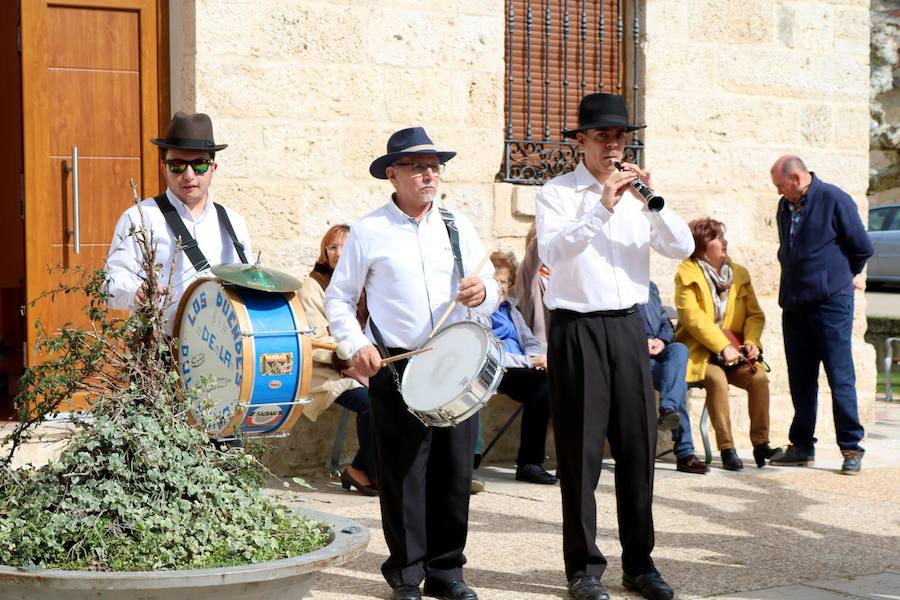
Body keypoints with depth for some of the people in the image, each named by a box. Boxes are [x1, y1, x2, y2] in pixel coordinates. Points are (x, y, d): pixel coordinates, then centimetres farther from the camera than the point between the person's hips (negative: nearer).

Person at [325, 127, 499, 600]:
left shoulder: (457, 225, 11)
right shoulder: (369, 232, 2)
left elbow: (492, 292, 10)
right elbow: (337, 298, 5)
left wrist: (481, 293, -13)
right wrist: (357, 344, -10)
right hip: (395, 367, -3)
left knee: (455, 470, 5)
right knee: (403, 474, -1)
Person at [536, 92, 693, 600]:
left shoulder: (635, 190, 12)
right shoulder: (559, 192, -1)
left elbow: (682, 248, 1)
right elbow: (551, 250, -20)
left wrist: (652, 202, -13)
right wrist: (602, 207, -26)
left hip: (628, 327, 4)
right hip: (577, 328, -4)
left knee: (638, 444, 7)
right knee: (581, 449, 0)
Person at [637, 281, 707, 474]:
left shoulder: (650, 287, 27)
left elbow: (666, 324, 21)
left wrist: (662, 341, -4)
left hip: (657, 351, 5)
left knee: (679, 349, -32)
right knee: (678, 381, -30)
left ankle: (668, 409, -49)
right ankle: (684, 452, -37)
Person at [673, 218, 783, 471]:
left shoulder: (739, 273, 13)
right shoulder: (687, 274, -4)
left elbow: (755, 314, 12)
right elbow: (693, 318, -14)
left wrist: (751, 341, -9)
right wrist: (723, 347, -21)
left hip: (734, 351, 5)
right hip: (699, 352, -4)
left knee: (759, 377, -22)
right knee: (717, 379, -33)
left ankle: (761, 443, -17)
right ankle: (726, 448, -27)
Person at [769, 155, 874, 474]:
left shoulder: (834, 199, -7)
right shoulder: (785, 206, 13)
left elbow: (862, 246, -2)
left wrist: (847, 275, 11)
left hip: (831, 303, -6)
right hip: (794, 304, 7)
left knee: (840, 377, -5)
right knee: (800, 379, 9)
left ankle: (851, 448, 0)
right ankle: (802, 446, 17)